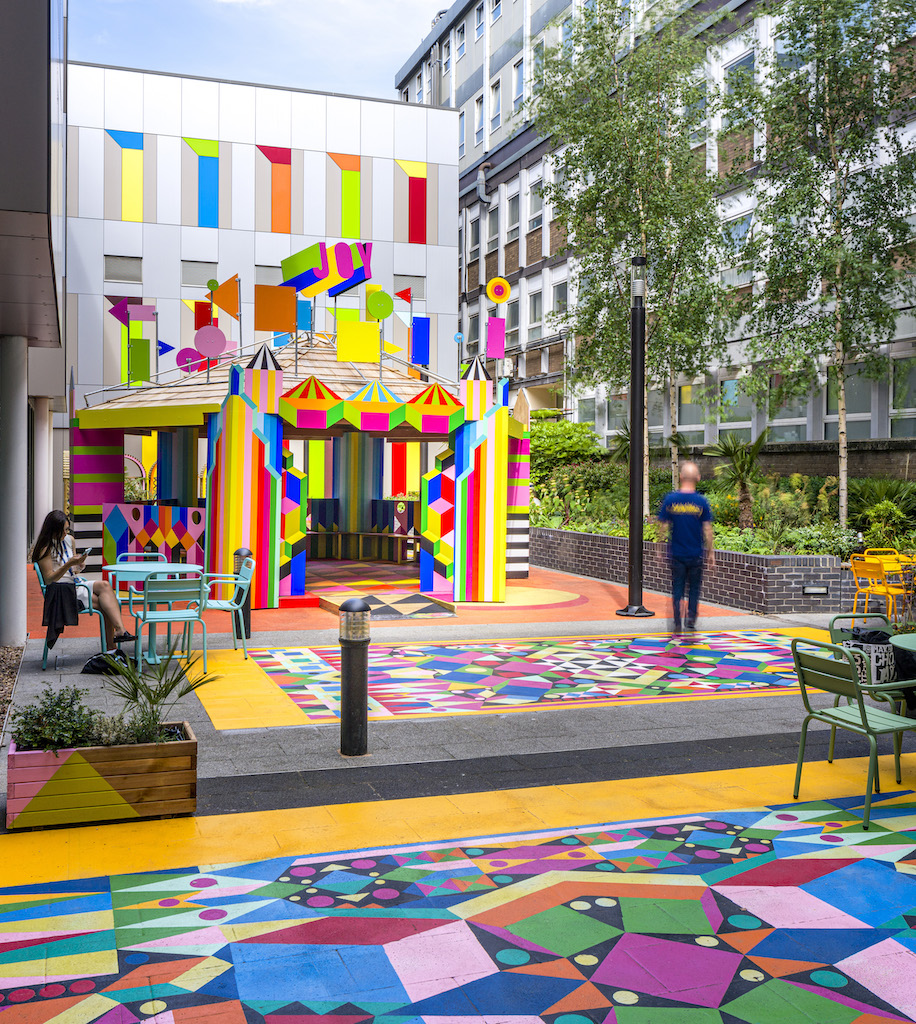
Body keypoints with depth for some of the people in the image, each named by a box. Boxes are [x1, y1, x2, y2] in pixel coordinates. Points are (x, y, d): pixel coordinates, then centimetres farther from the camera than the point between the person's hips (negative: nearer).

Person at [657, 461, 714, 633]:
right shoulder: (701, 502, -7)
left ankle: (677, 623, 9)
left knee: (677, 589, 9)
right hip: (696, 554, -1)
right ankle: (691, 618, 5)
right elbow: (707, 530, -5)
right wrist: (711, 552, 3)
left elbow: (663, 527, -2)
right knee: (694, 588, 14)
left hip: (676, 554, 1)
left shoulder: (669, 500, -4)